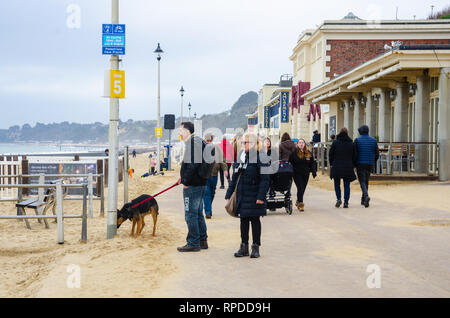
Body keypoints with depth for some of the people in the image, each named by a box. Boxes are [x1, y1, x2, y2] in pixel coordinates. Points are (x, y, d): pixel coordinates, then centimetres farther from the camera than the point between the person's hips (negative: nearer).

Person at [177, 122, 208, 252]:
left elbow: (193, 164, -23)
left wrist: (186, 181, -16)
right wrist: (184, 177, 19)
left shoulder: (193, 142, -15)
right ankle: (202, 240, 24)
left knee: (191, 214, -4)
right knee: (198, 213, 17)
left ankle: (193, 243, 1)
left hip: (192, 185, -10)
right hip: (201, 183, 10)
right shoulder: (199, 141, 17)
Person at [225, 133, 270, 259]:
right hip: (241, 195, 6)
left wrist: (261, 196, -19)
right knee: (243, 220, 10)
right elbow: (235, 177, 14)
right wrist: (229, 194, 11)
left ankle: (256, 247, 13)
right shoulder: (240, 157, 9)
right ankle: (244, 246, 19)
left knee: (255, 220, 3)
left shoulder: (260, 157, -10)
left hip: (254, 195, -5)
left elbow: (264, 179, -13)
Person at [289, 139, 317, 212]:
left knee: (303, 189, 11)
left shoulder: (309, 153, 8)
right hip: (297, 174, -4)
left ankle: (298, 202, 31)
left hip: (306, 174, 4)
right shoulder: (294, 153, -5)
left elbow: (312, 163, 13)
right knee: (300, 188, -12)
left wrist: (314, 171, 2)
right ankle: (300, 204, -8)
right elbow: (290, 163, -3)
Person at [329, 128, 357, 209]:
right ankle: (346, 202, 1)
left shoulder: (335, 143, -2)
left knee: (337, 184, 13)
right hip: (348, 168, 1)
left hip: (337, 167, -1)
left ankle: (339, 198, -4)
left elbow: (331, 154, 0)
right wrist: (353, 165, 16)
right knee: (347, 185, 6)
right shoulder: (351, 143, 3)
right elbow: (354, 156, 7)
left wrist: (331, 164, 12)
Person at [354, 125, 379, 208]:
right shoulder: (373, 140, 5)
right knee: (366, 181, 16)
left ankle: (366, 196, -28)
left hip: (360, 164, -3)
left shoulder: (357, 140, -4)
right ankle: (363, 200, 20)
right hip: (370, 164, 3)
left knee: (362, 182, -3)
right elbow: (377, 154, 3)